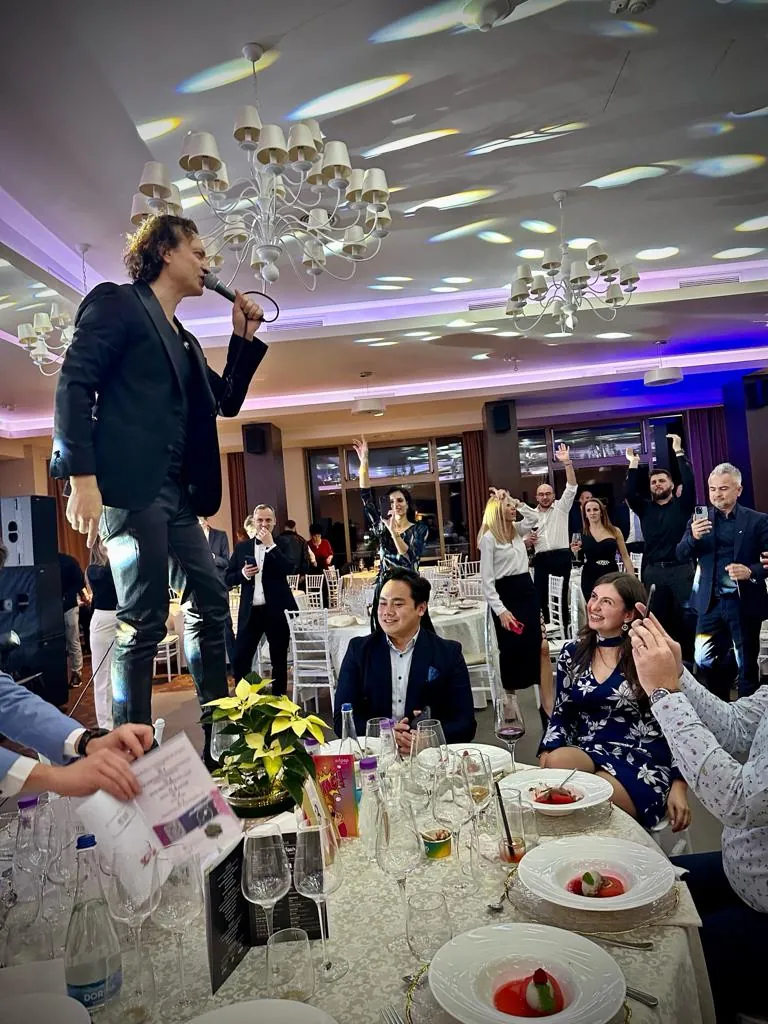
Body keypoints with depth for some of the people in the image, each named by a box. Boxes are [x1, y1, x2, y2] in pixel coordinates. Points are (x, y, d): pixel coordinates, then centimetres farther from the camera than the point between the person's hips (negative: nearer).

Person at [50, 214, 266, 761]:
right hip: (130, 486, -8)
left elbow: (227, 401, 27)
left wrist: (244, 336, 19)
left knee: (210, 603, 9)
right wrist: (82, 476, -19)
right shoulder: (116, 303, 2)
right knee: (144, 620, -7)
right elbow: (74, 385, -9)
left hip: (177, 493, 9)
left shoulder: (185, 341, 24)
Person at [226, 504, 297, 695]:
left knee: (279, 660, 8)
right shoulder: (242, 547, 9)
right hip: (250, 612, 2)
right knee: (239, 660, 1)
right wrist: (243, 573, -12)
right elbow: (228, 579, 8)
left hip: (276, 610, -2)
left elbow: (289, 569, -15)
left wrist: (270, 545, -16)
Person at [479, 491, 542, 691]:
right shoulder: (488, 538, -10)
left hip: (526, 589, 7)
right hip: (506, 593, -7)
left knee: (534, 644, 8)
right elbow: (487, 580, -13)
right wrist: (500, 610, -18)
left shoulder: (517, 530, 10)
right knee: (511, 647, 0)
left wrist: (516, 502, 7)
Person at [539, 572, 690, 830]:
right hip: (586, 753, 4)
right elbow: (561, 714, 10)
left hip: (642, 762, -4)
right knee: (554, 762, -30)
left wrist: (678, 785, -8)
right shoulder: (572, 652, 7)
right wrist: (547, 754, -8)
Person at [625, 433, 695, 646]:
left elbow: (689, 481, -11)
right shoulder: (645, 509, 11)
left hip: (681, 569, -3)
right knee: (657, 618, 7)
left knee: (687, 617, -1)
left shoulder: (682, 505, 4)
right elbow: (629, 494, -5)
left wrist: (678, 452, -10)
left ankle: (690, 658, 8)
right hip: (653, 571, 3)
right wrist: (633, 464, -6)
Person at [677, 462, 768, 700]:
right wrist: (693, 537, -19)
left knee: (746, 666, 9)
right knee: (703, 661, 6)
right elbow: (681, 555, -1)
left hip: (745, 602, -2)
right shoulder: (700, 519, 5)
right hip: (711, 602, 2)